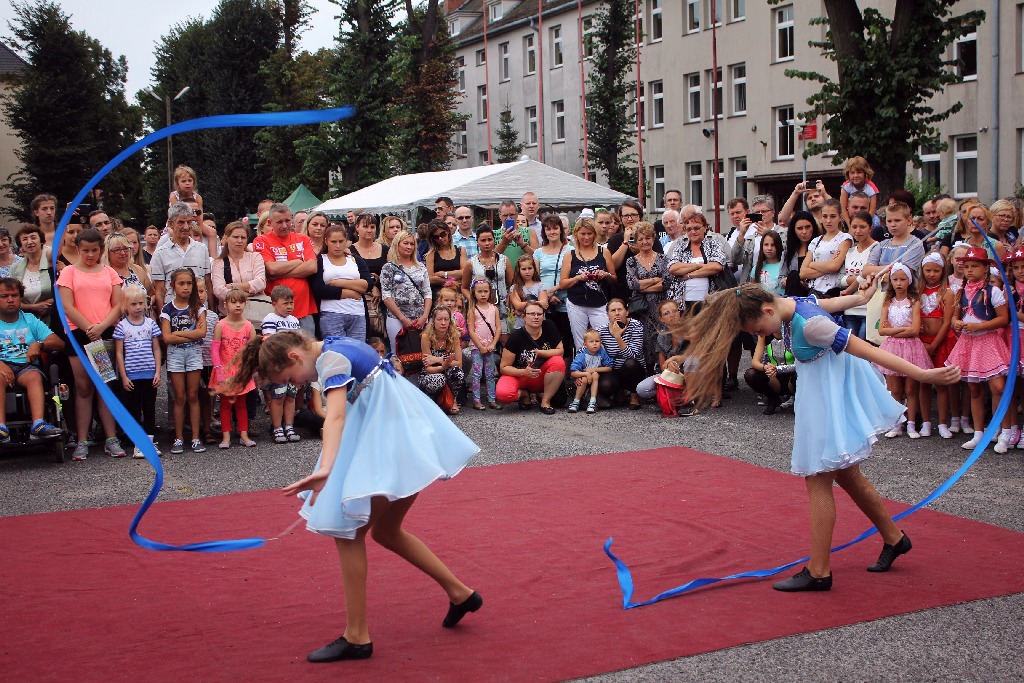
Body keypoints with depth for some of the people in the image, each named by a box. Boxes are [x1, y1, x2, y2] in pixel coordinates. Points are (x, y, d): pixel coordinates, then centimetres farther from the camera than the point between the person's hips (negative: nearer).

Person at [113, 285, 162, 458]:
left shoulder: (151, 323, 5)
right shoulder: (122, 326, -1)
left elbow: (157, 350, 7)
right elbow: (119, 353, 0)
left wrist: (157, 372, 0)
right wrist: (124, 376, -4)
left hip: (150, 374, 2)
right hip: (131, 375, -2)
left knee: (150, 408, 6)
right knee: (133, 410, 4)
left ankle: (150, 442, 13)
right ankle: (137, 445, 9)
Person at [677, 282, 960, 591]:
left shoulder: (809, 325, -28)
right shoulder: (792, 305, -2)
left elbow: (868, 351, -27)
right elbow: (832, 303, 18)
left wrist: (924, 375, -25)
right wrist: (862, 296, 38)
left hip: (834, 403, -10)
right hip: (824, 400, 10)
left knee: (818, 481, -6)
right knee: (846, 475, 20)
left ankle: (818, 572, -1)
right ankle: (894, 539, 38)